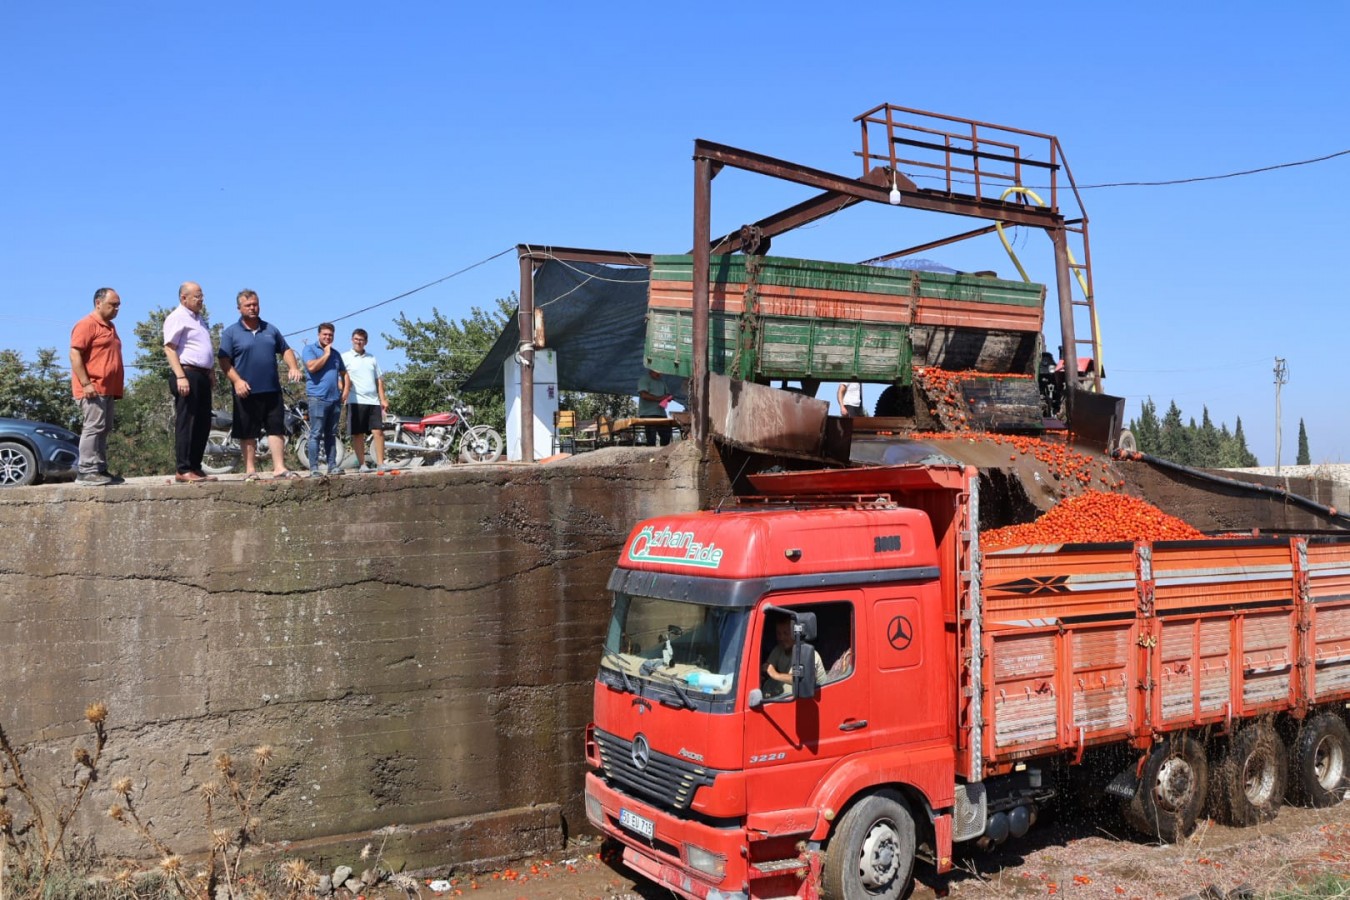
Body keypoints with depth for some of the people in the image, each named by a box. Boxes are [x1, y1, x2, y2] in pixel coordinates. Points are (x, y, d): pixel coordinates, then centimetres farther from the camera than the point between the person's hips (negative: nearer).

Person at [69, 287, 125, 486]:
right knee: (93, 427, -12)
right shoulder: (87, 324, -8)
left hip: (107, 389, 9)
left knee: (103, 429, 9)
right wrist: (85, 383, -21)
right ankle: (86, 472, -13)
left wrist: (116, 388, 23)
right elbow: (75, 354, -16)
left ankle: (100, 470, 12)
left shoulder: (110, 326, 21)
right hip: (93, 389, -9)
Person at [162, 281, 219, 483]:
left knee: (203, 424, 9)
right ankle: (183, 470, -6)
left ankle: (195, 467, 15)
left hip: (202, 376, 9)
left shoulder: (198, 318, 22)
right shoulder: (177, 318, -6)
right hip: (187, 374, -9)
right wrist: (180, 376, -22)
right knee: (186, 424, -8)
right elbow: (169, 348, -14)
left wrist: (211, 372, 21)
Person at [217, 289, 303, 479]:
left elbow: (286, 350, 21)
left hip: (272, 390, 3)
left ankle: (279, 468, 2)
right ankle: (250, 470, 9)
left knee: (276, 429, 0)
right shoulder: (231, 333, 2)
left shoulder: (270, 329, 15)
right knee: (247, 433, 2)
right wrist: (237, 380, -16)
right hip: (246, 391, -3)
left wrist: (293, 367, 3)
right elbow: (223, 360, -4)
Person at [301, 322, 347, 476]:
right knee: (316, 434, -7)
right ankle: (313, 468, -8)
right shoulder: (309, 349, 2)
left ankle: (332, 465, 12)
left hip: (335, 399, 6)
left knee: (331, 434, 9)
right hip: (318, 398, -6)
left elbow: (344, 373, 24)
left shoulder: (336, 353, 19)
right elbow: (312, 367, -15)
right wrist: (326, 354, -6)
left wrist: (345, 389, 9)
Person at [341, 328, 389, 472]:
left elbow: (379, 380, 18)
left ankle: (380, 463, -2)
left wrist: (383, 399, 9)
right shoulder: (345, 357, 5)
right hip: (356, 401, -3)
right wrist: (344, 392, -21)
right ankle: (362, 464, 5)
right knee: (358, 434, 0)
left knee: (378, 432, -4)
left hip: (373, 401, 3)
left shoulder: (372, 359, 18)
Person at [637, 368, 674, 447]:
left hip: (661, 413, 7)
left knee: (666, 435, 2)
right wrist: (659, 398, -18)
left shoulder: (661, 382, 20)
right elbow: (644, 395, -15)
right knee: (651, 437, -9)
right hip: (648, 414, -7)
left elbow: (667, 394, 26)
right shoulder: (644, 379, -3)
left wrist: (668, 397, 0)